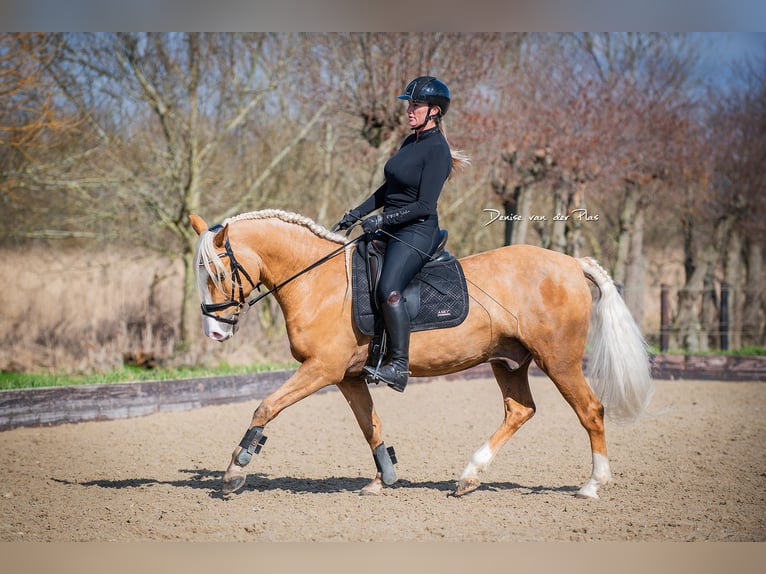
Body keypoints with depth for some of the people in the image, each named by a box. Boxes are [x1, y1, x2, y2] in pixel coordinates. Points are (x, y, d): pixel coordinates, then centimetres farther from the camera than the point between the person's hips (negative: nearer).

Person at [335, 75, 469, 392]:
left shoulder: (437, 150, -13)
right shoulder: (411, 142, 14)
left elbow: (424, 205, -18)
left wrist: (383, 219, -22)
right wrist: (357, 213, 14)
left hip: (417, 232, -10)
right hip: (391, 230, 10)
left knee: (388, 290, -29)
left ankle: (399, 367, -27)